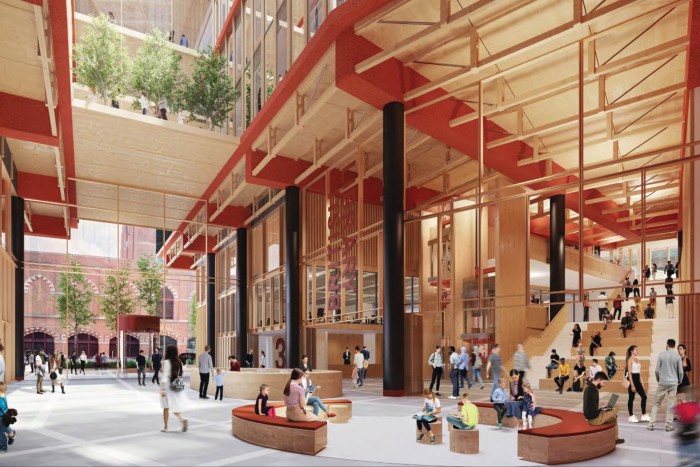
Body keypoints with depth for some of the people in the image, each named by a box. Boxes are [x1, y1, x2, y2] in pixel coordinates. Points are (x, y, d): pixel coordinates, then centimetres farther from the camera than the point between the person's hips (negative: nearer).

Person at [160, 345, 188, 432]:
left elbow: (165, 375, -16)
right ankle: (182, 419, -16)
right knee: (175, 406, 9)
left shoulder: (166, 362, -12)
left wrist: (163, 389, -15)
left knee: (166, 407, 11)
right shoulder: (179, 362, 3)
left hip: (168, 386, -4)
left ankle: (165, 426, 20)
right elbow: (180, 375, 8)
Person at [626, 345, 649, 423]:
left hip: (637, 379, 8)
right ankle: (631, 416, 8)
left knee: (644, 396, 5)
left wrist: (641, 382, 13)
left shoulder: (637, 359, 12)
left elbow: (639, 372, 16)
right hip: (632, 379, -8)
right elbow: (629, 373, -15)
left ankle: (644, 415, 13)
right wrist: (632, 385, -19)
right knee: (631, 398, 0)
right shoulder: (630, 360, -11)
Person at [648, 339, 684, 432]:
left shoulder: (661, 355, -3)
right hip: (673, 383, 1)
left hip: (662, 383, 0)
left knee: (656, 403, 6)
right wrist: (679, 382, 16)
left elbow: (656, 370, -3)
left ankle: (651, 425, 4)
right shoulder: (677, 356, -1)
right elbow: (681, 372, -1)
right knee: (671, 405, 5)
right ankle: (669, 426, 7)